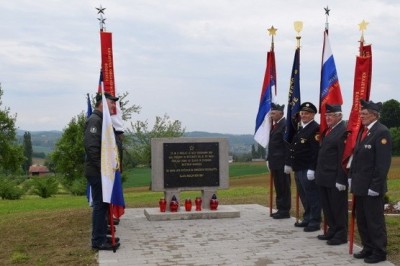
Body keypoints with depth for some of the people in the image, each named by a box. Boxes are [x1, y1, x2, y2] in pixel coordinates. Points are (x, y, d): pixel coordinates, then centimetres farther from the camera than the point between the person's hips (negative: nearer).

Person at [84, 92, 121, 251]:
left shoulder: (102, 120, 18)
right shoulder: (95, 120, -14)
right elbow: (91, 146, -24)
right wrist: (102, 167, -22)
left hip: (101, 171, 10)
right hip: (97, 172, -10)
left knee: (103, 204, 14)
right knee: (100, 205, -6)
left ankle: (101, 237, 22)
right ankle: (98, 241, 1)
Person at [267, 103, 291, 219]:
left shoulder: (285, 125, -13)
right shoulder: (274, 125, 15)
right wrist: (269, 159, 13)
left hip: (282, 163, -9)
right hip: (275, 163, 9)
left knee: (284, 187, -2)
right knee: (278, 187, 13)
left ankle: (285, 211, 4)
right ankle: (280, 209, 20)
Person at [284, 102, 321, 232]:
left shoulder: (316, 129, -12)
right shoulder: (299, 128, 15)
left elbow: (316, 151, -19)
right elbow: (292, 147, 20)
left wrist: (312, 169, -23)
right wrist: (288, 163, 17)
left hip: (308, 169, -9)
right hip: (298, 168, 9)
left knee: (312, 195, -1)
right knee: (303, 195, 16)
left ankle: (315, 222, 8)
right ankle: (307, 218, 28)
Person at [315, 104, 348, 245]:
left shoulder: (343, 131, -15)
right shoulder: (327, 130, 13)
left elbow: (343, 158, -19)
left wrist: (341, 180, -21)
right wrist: (318, 173, 15)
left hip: (335, 179, -9)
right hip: (324, 177, 9)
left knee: (338, 207, 3)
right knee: (327, 207, 17)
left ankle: (341, 235, 15)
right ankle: (332, 230, 29)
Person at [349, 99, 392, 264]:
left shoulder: (382, 132, -15)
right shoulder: (363, 131, 12)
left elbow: (383, 162, -19)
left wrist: (375, 186, -20)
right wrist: (351, 177, 12)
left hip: (371, 187, -8)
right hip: (359, 185, 8)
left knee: (375, 221, 2)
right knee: (362, 220, 15)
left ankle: (379, 252, 14)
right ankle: (368, 248, 27)